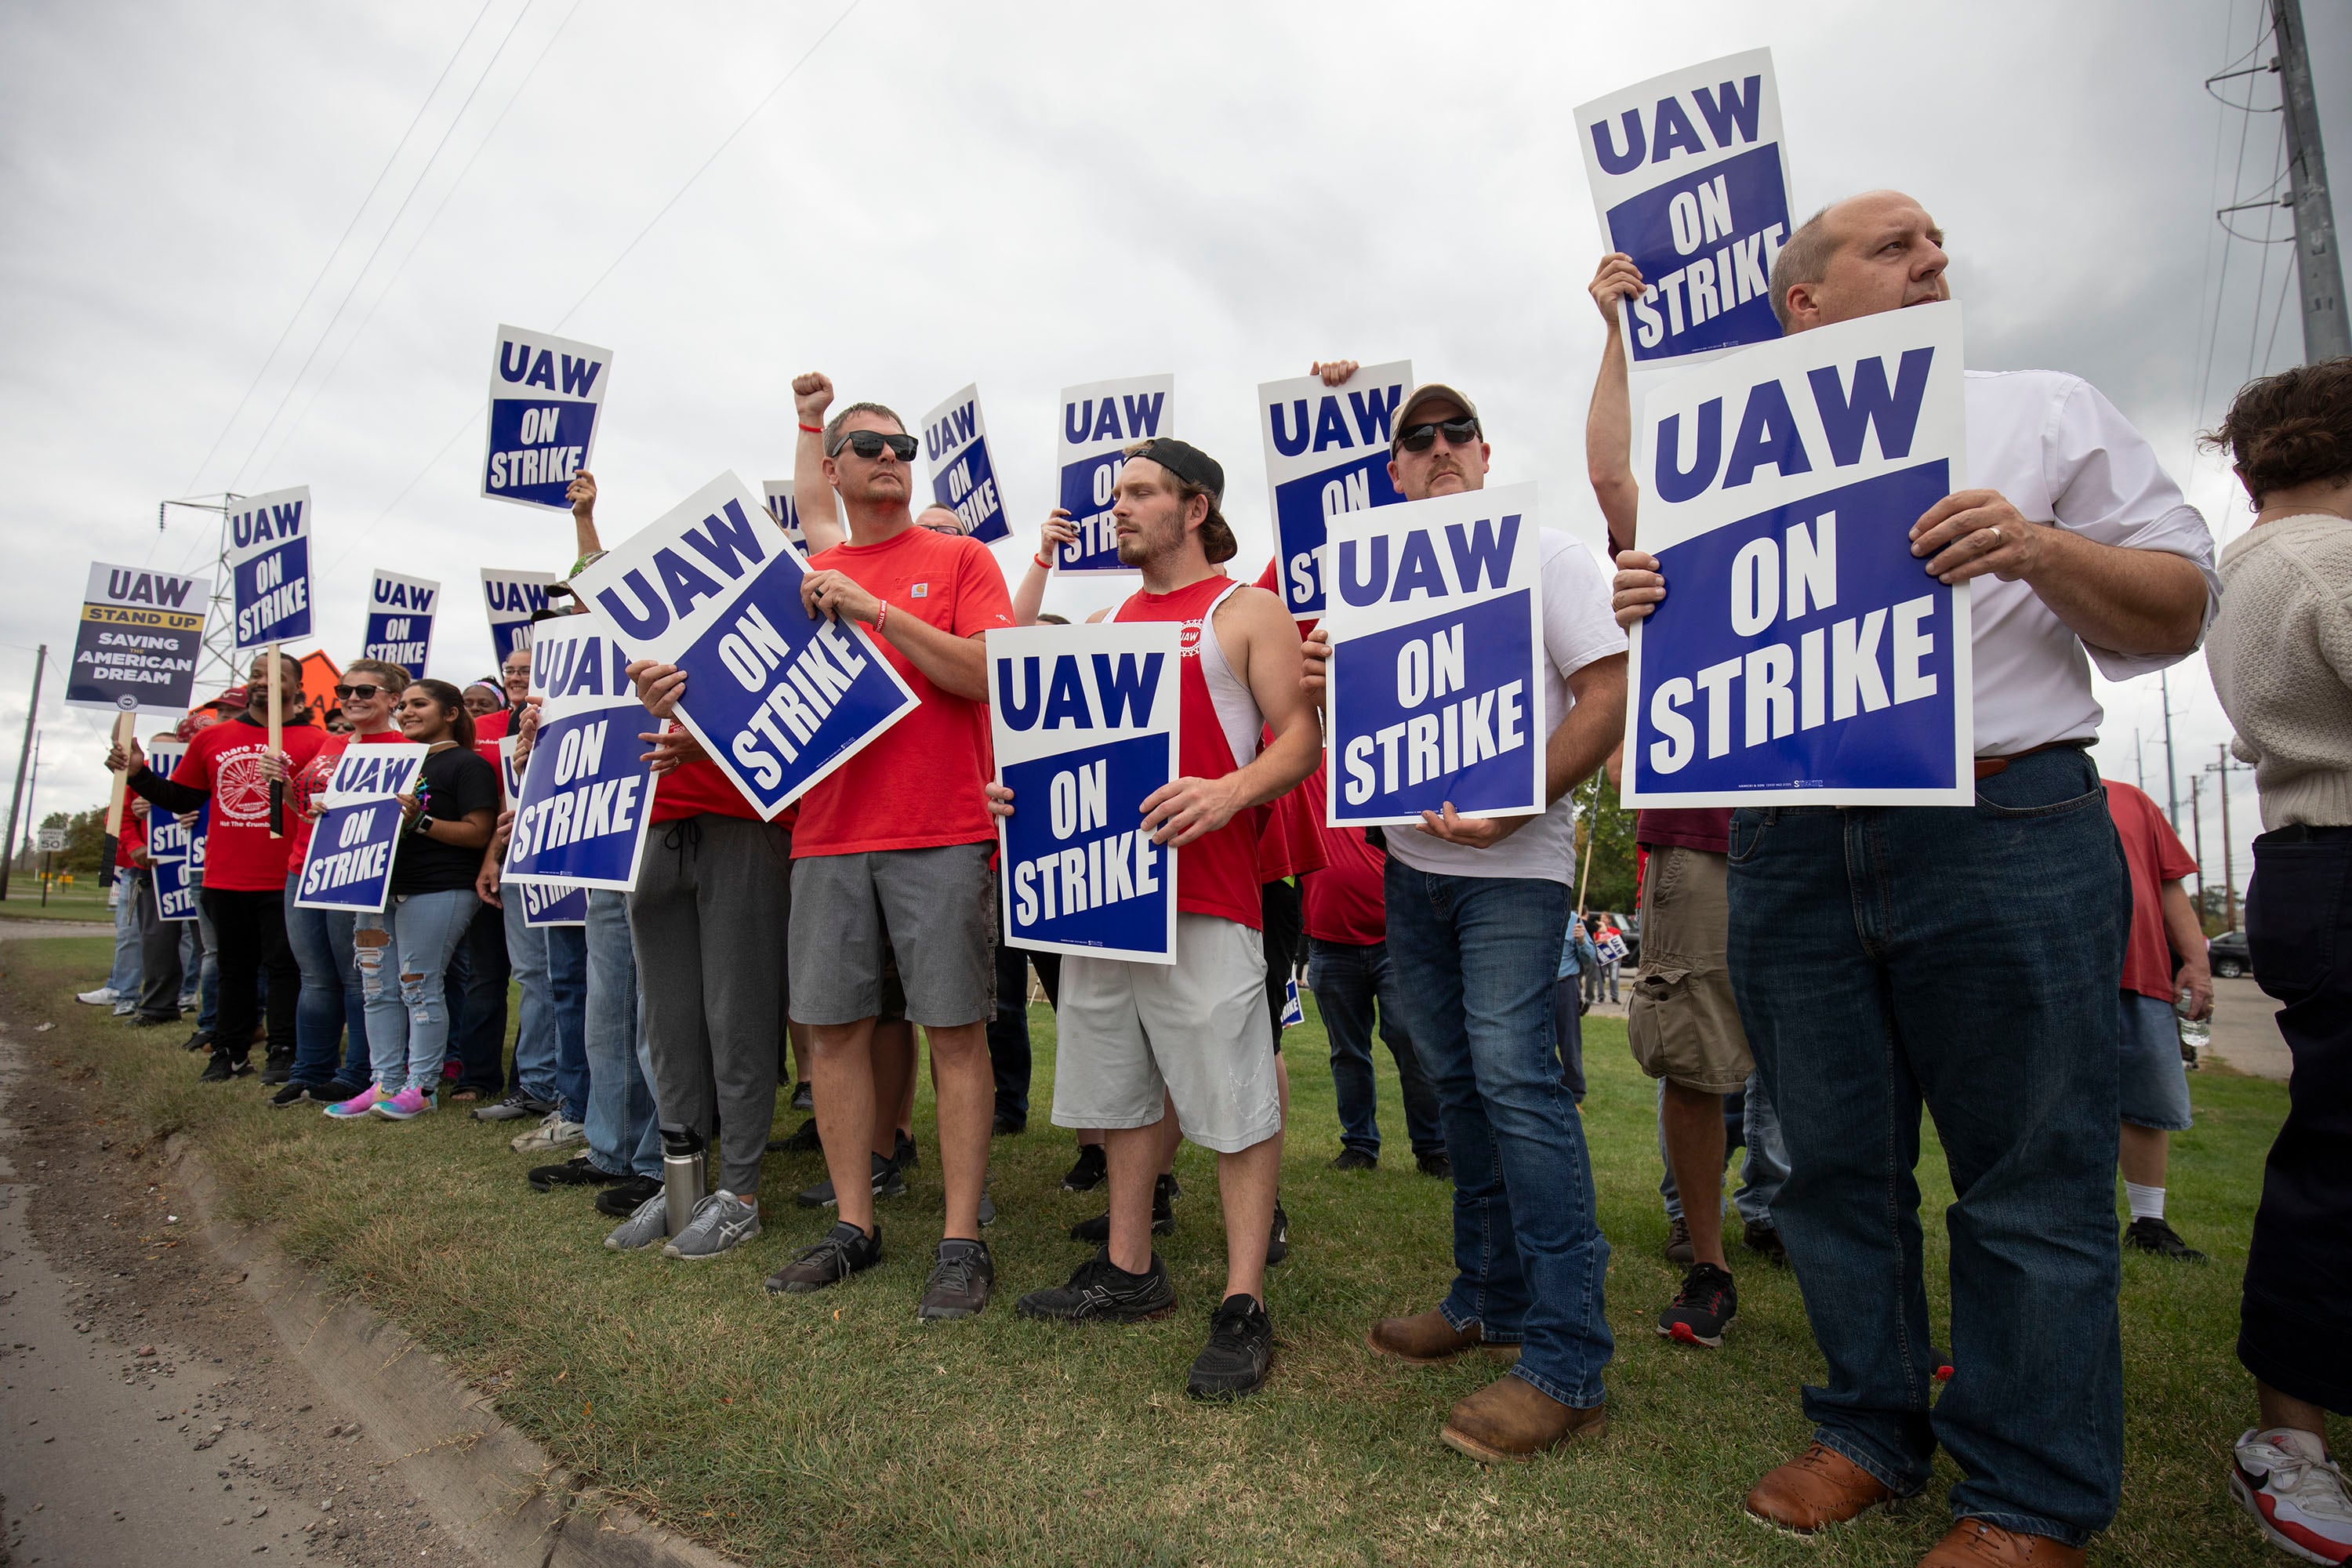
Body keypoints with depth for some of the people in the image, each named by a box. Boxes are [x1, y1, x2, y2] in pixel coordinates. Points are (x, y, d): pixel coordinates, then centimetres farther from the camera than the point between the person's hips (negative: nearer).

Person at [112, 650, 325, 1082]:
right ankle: (229, 1052, 24)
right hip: (224, 879, 5)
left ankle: (284, 1053, 9)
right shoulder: (210, 739, 12)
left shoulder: (313, 742, -4)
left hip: (284, 882, -5)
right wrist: (138, 774, 5)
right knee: (234, 968, 15)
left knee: (283, 966, 2)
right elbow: (181, 799, 18)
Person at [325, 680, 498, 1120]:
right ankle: (385, 1083, 15)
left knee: (419, 987, -4)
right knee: (379, 988, 7)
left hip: (437, 892, -8)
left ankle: (422, 1086, 6)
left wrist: (420, 822, -21)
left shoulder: (468, 765, -4)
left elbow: (478, 833, -12)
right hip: (379, 885, 8)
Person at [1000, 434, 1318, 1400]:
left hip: (1205, 895, -7)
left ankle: (1243, 1307, 8)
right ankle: (1130, 1272, 30)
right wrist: (1024, 787, 4)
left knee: (1234, 1102, -2)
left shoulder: (1246, 611, 1)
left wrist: (1231, 793, -25)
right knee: (1120, 1089, 15)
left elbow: (1301, 737, -7)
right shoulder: (1111, 619, 20)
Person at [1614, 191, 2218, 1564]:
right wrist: (1646, 603, -7)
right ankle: (1871, 1433, 27)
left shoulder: (2048, 410, 13)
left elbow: (2178, 611, 8)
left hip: (2009, 826, -2)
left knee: (2032, 1180, 3)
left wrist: (2038, 549, -11)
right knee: (1839, 1166, 10)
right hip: (1794, 847, 2)